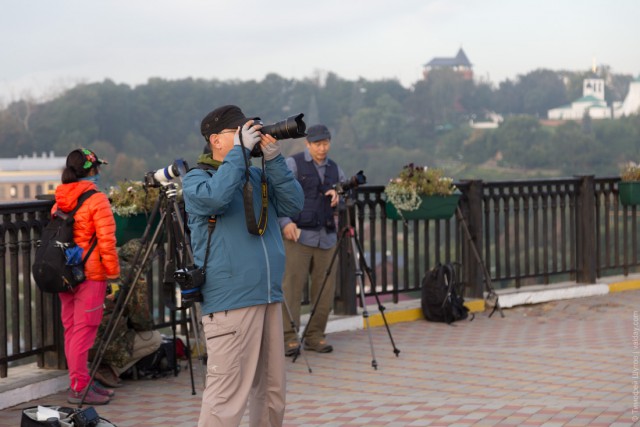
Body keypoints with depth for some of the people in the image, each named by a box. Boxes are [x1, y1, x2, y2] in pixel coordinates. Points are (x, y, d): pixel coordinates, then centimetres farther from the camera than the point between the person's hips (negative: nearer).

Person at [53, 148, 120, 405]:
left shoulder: (59, 202, 12)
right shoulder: (97, 200, -10)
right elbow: (106, 240, -16)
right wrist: (113, 272, -9)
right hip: (90, 274, -8)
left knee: (71, 329, 12)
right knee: (84, 330, -6)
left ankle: (80, 381, 20)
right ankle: (79, 388, -5)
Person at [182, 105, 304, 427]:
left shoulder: (257, 176, 16)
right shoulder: (196, 179, -1)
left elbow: (293, 204, 5)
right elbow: (215, 197, -23)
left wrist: (273, 158, -3)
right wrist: (240, 150, -14)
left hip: (269, 299, 7)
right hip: (229, 304, -7)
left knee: (271, 393, 13)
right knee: (226, 398, -10)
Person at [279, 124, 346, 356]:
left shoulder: (334, 169, 17)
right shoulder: (293, 164, 1)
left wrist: (338, 195, 1)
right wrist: (285, 222, -17)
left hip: (326, 236, 5)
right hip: (298, 235, -5)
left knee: (324, 289, 4)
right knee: (291, 287, -8)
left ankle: (315, 335, 14)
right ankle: (289, 337, -4)